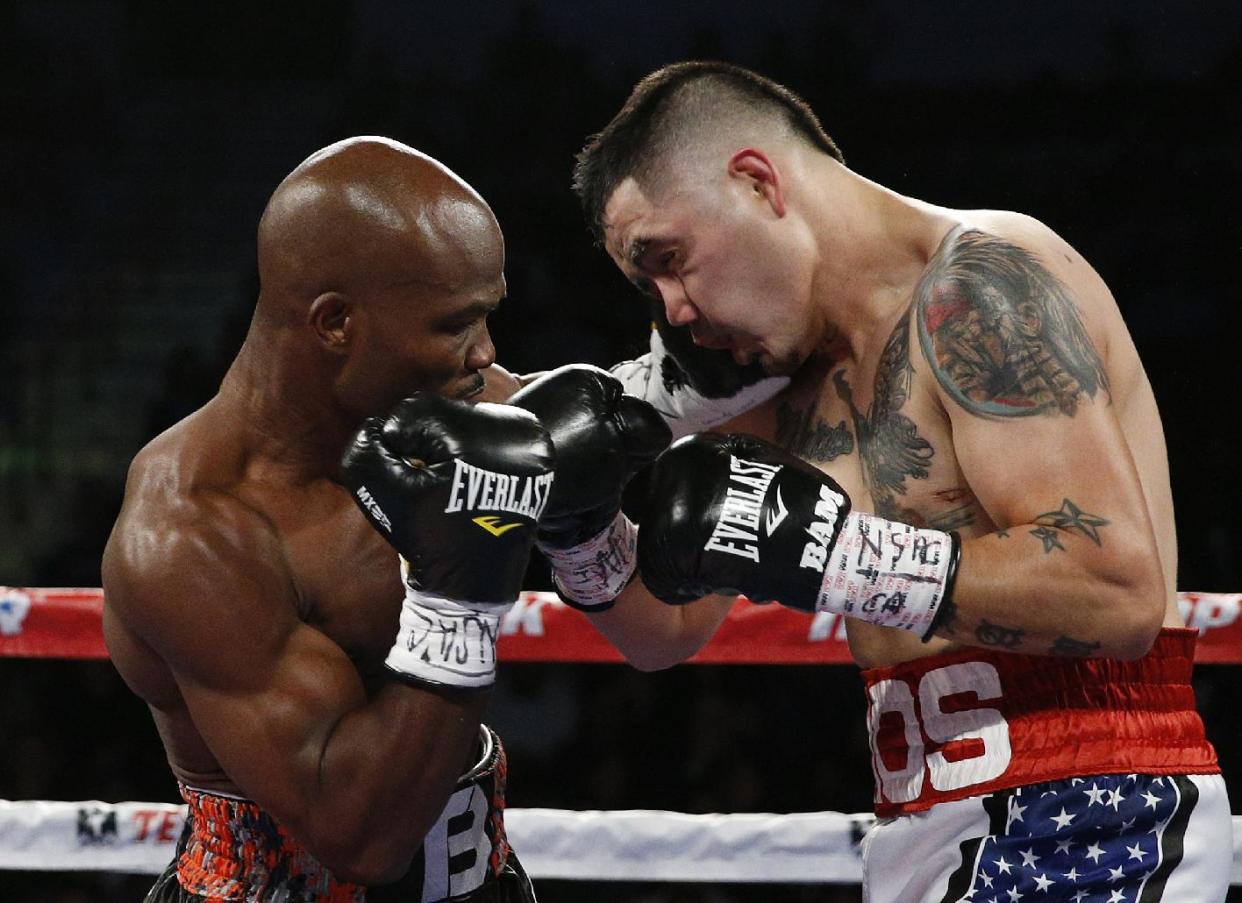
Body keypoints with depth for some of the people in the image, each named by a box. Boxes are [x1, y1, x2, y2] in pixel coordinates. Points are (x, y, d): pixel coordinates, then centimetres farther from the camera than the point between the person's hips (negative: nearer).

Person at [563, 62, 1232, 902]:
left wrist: (817, 543, -22)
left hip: (1084, 828, -8)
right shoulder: (793, 380, 14)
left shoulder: (984, 282, -12)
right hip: (921, 834, 8)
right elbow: (672, 627, 21)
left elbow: (1119, 593, -22)